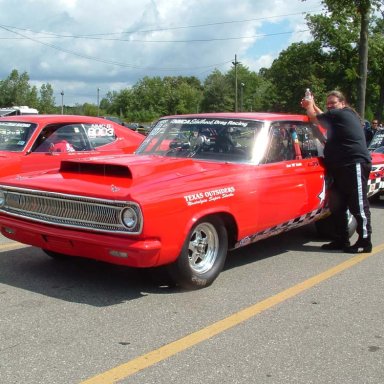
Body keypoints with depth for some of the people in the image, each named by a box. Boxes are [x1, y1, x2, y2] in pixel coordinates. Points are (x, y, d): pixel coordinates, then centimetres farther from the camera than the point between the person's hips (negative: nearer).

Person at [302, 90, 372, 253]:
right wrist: (313, 105, 28)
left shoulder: (340, 114, -9)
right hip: (341, 167, 11)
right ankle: (341, 240, 20)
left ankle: (365, 242, 1)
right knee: (337, 206, 12)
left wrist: (309, 106, 17)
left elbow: (315, 118, -1)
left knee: (358, 206, -5)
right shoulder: (339, 117, 19)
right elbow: (324, 118, 32)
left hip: (354, 166, -11)